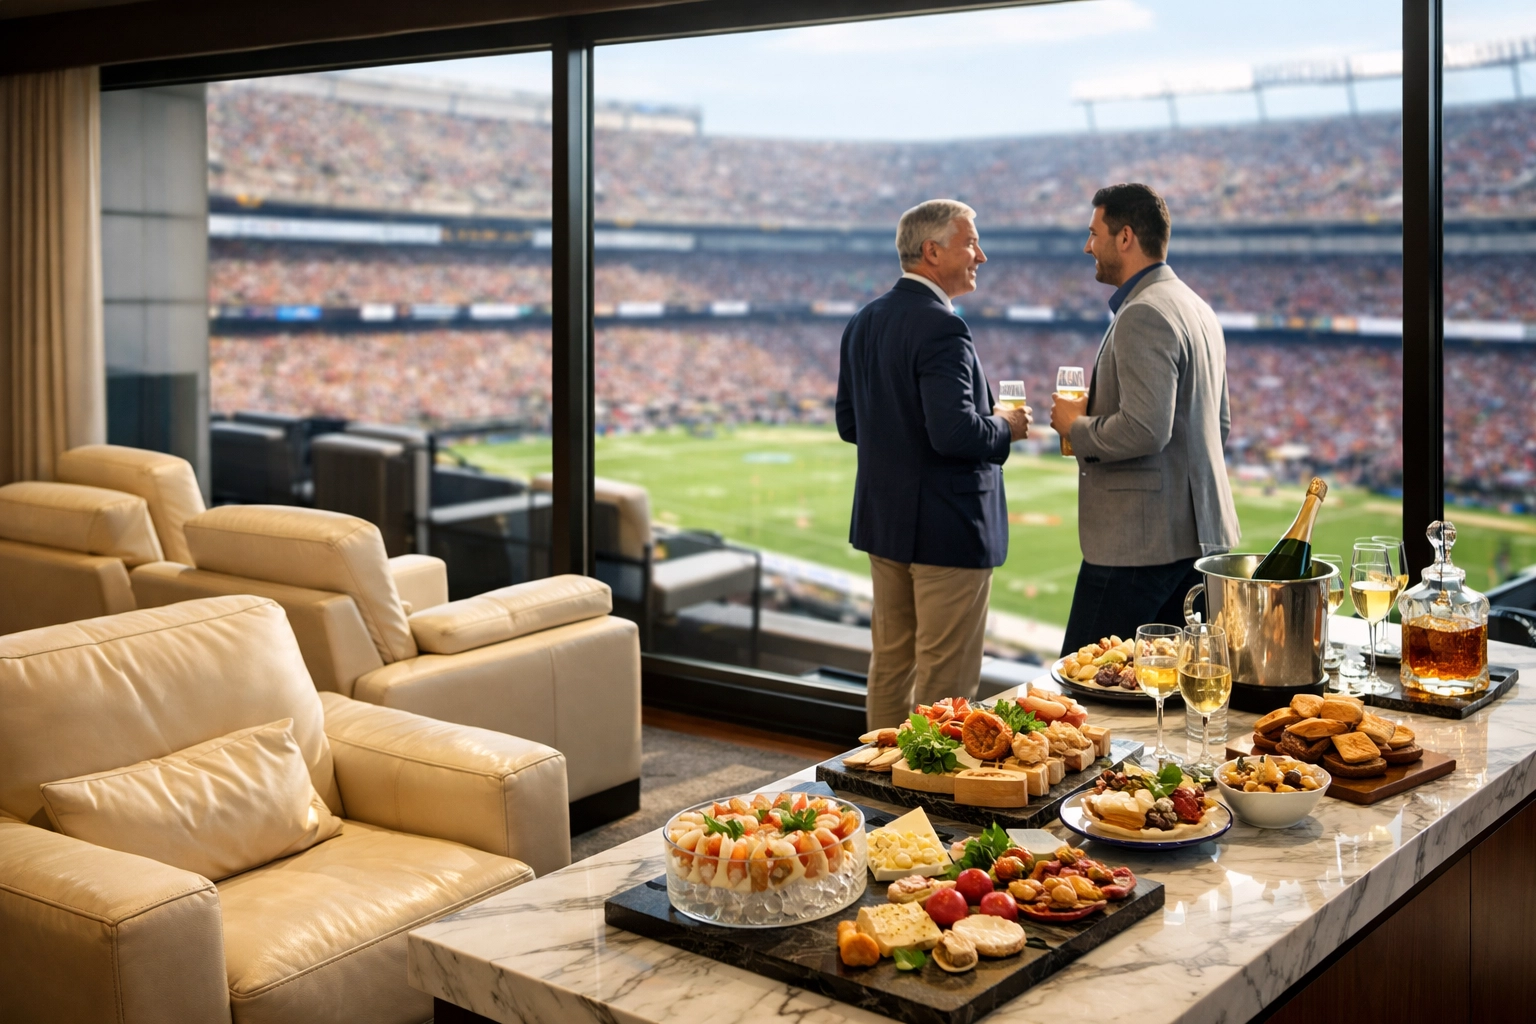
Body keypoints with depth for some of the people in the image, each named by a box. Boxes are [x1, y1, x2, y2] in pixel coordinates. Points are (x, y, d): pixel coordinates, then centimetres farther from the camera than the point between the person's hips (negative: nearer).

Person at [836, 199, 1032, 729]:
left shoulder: (864, 322, 9)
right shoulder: (941, 328, -19)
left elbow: (849, 423, 13)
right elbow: (955, 432, -27)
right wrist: (1005, 427, -9)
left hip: (883, 523, 9)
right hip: (947, 527, -9)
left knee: (891, 664, 17)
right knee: (945, 678, 0)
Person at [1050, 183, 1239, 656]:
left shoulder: (1143, 315, -16)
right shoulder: (1198, 310, 16)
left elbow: (1145, 431, -27)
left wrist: (1076, 426, -9)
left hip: (1140, 541, -10)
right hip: (1200, 534, 10)